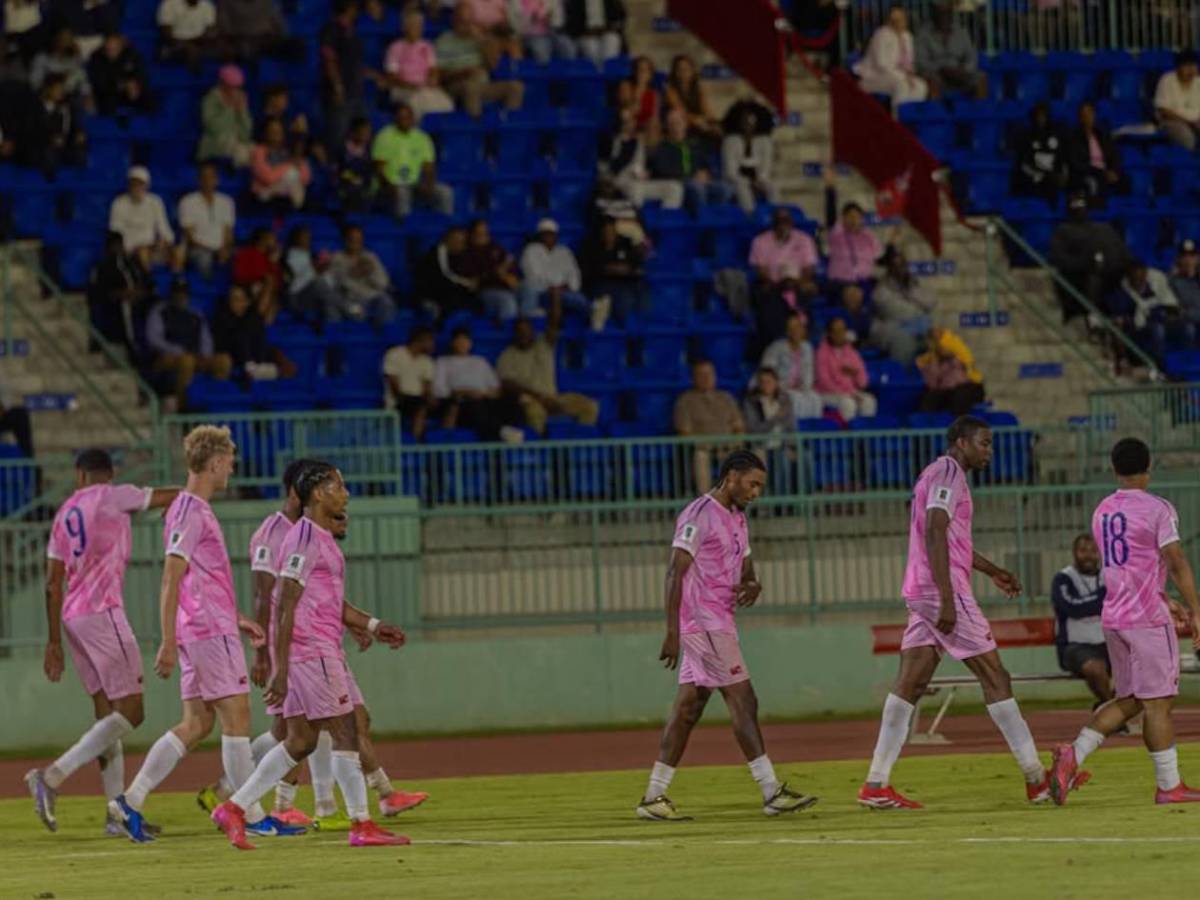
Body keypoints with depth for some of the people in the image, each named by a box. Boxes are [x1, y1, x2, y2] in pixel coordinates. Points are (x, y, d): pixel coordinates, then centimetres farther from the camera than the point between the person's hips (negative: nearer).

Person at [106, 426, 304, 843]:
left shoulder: (195, 510, 18)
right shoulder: (190, 513, -12)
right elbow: (171, 581, -17)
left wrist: (239, 619, 27)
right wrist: (168, 643, -20)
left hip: (202, 632, 10)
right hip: (211, 632, -10)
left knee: (197, 723, 8)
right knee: (236, 717, -5)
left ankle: (130, 801, 4)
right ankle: (252, 815, -1)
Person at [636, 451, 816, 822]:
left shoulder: (737, 519, 17)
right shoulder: (700, 514, -11)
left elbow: (746, 570, 24)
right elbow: (675, 573, -15)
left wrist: (752, 586, -2)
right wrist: (672, 631, -21)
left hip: (718, 624, 9)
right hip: (705, 622, -9)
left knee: (688, 708, 7)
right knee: (743, 702, -9)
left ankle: (654, 797, 8)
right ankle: (772, 792, -9)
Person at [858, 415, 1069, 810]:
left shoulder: (941, 474, 22)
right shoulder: (948, 473, -10)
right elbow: (935, 534, -20)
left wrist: (992, 571, 41)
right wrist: (947, 599, -25)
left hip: (920, 595, 10)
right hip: (942, 588, -10)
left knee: (909, 686, 4)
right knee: (995, 677, -4)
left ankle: (875, 784, -3)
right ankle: (1036, 779, -1)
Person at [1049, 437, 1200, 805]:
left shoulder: (1102, 512, 13)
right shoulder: (1157, 509, -10)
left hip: (1114, 618, 7)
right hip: (1148, 620, -7)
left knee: (1128, 701, 12)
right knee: (1157, 702, -2)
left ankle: (1073, 754, -4)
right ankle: (1169, 786, 1)